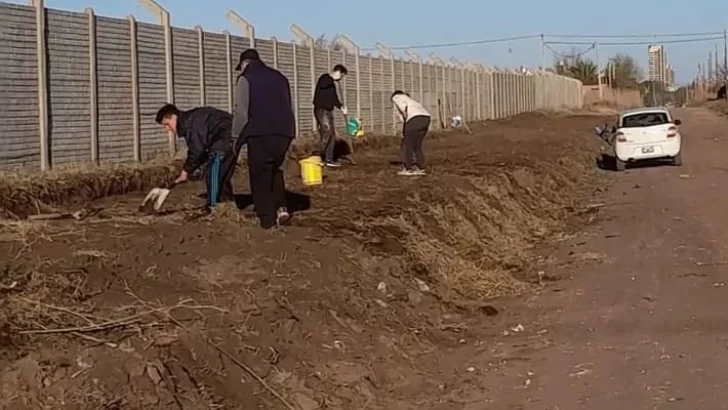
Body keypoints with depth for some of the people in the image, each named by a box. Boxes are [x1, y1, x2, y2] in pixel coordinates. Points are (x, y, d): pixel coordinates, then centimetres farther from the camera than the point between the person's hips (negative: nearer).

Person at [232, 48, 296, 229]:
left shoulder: (246, 79, 2)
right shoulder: (280, 77, 21)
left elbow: (241, 112, -6)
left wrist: (236, 136, 3)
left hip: (260, 134, -6)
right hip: (284, 133, 6)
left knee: (260, 177, 3)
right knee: (275, 170, 24)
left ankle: (267, 220, 2)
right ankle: (280, 207, 8)